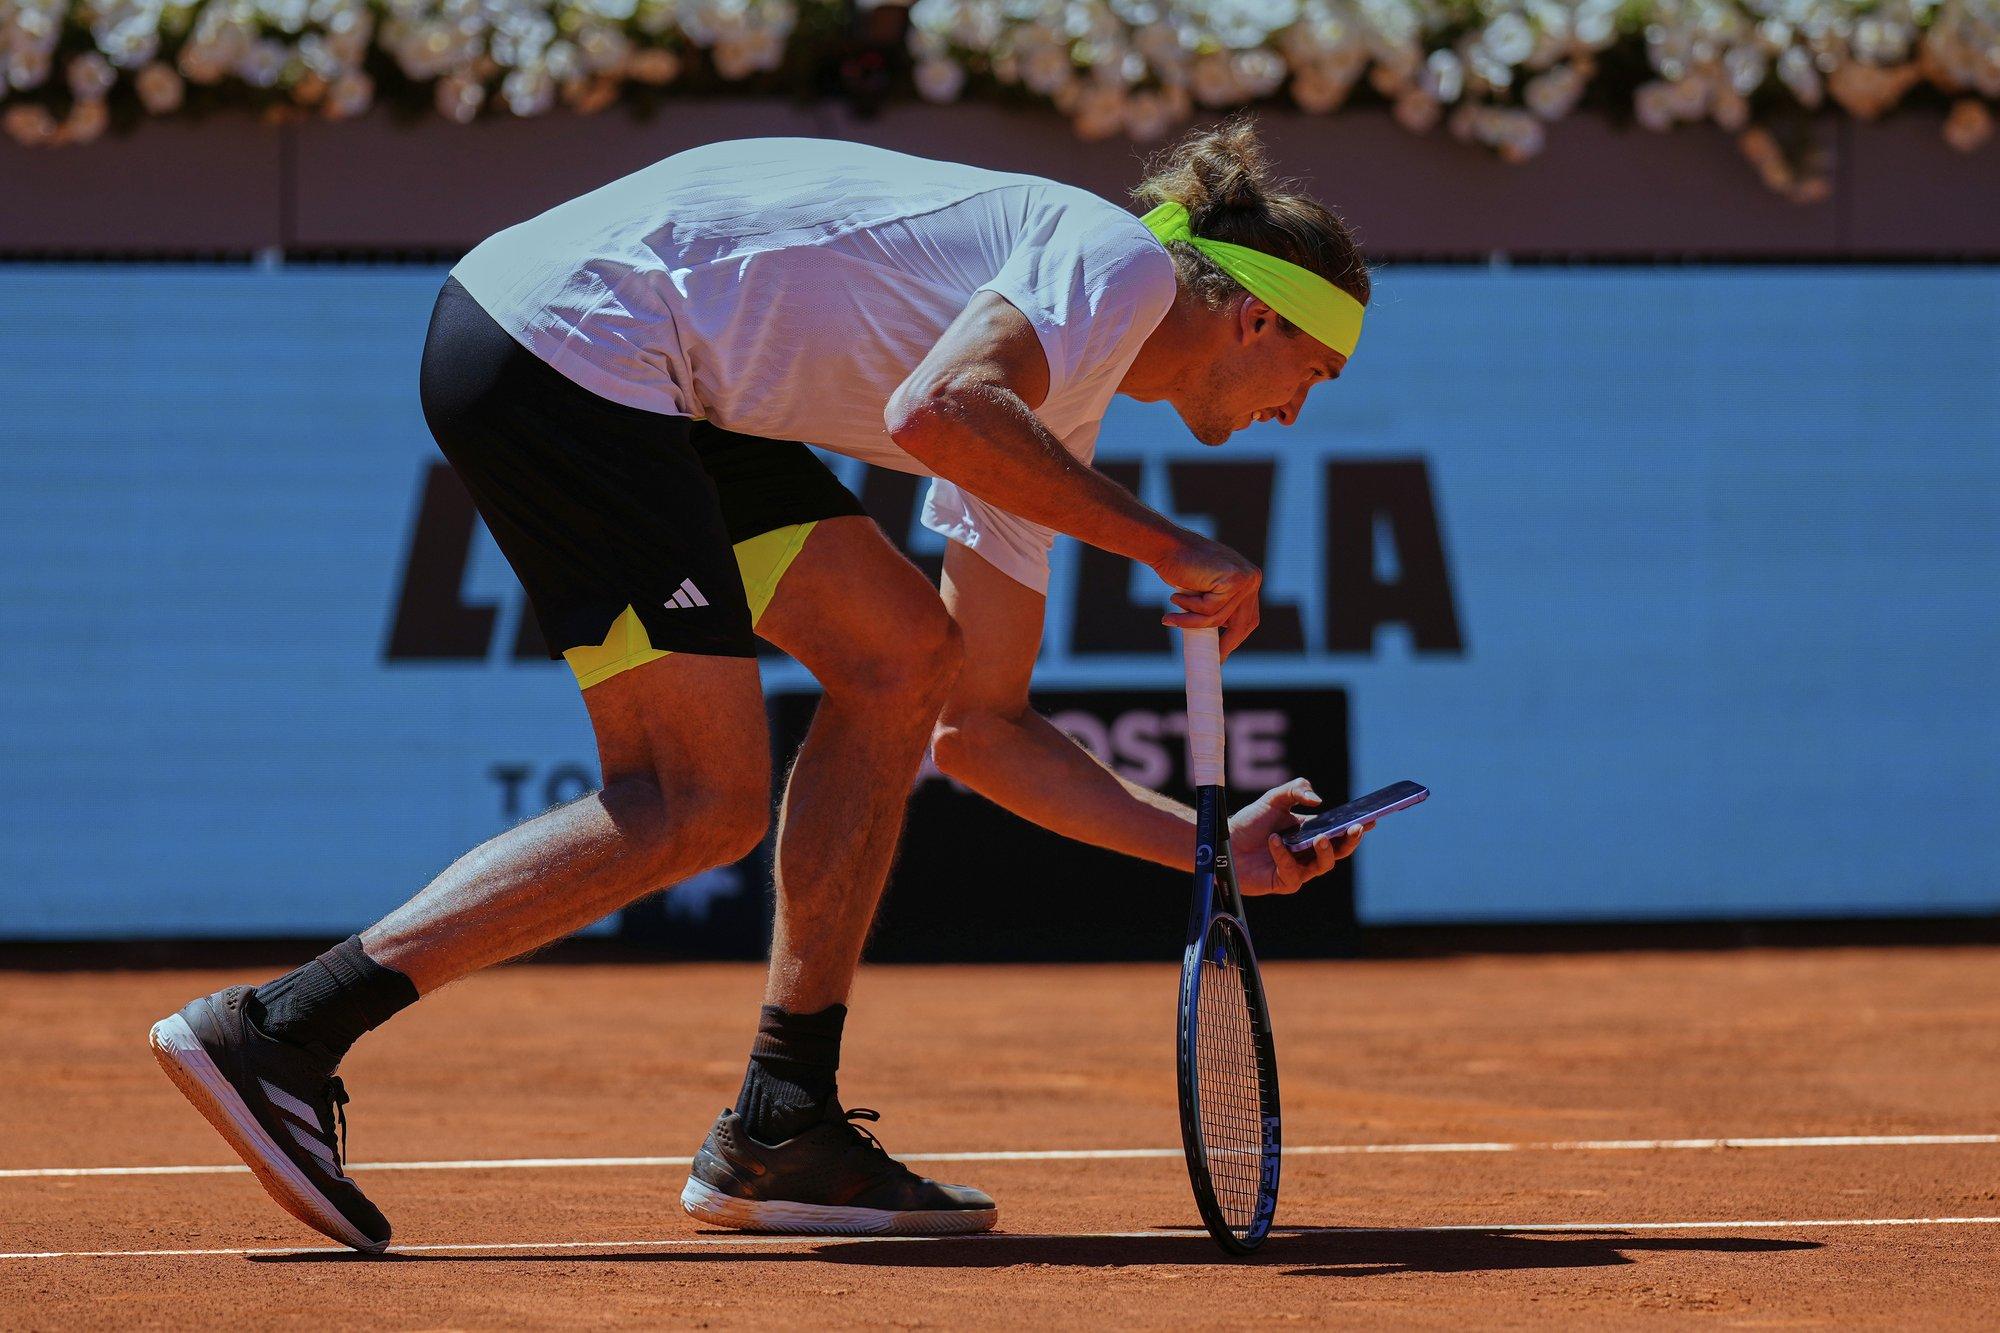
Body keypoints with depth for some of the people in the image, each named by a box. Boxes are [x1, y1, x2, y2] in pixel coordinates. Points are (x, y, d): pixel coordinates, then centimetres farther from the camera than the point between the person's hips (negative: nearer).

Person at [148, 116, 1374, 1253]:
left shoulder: (1050, 416, 22)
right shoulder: (1120, 263, -5)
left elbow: (980, 723, 25)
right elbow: (934, 411, -26)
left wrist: (1213, 844, 22)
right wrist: (1165, 543, -18)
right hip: (562, 337, -10)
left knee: (903, 652, 13)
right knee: (700, 806, -8)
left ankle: (780, 1133, 14)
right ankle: (280, 1031, -13)